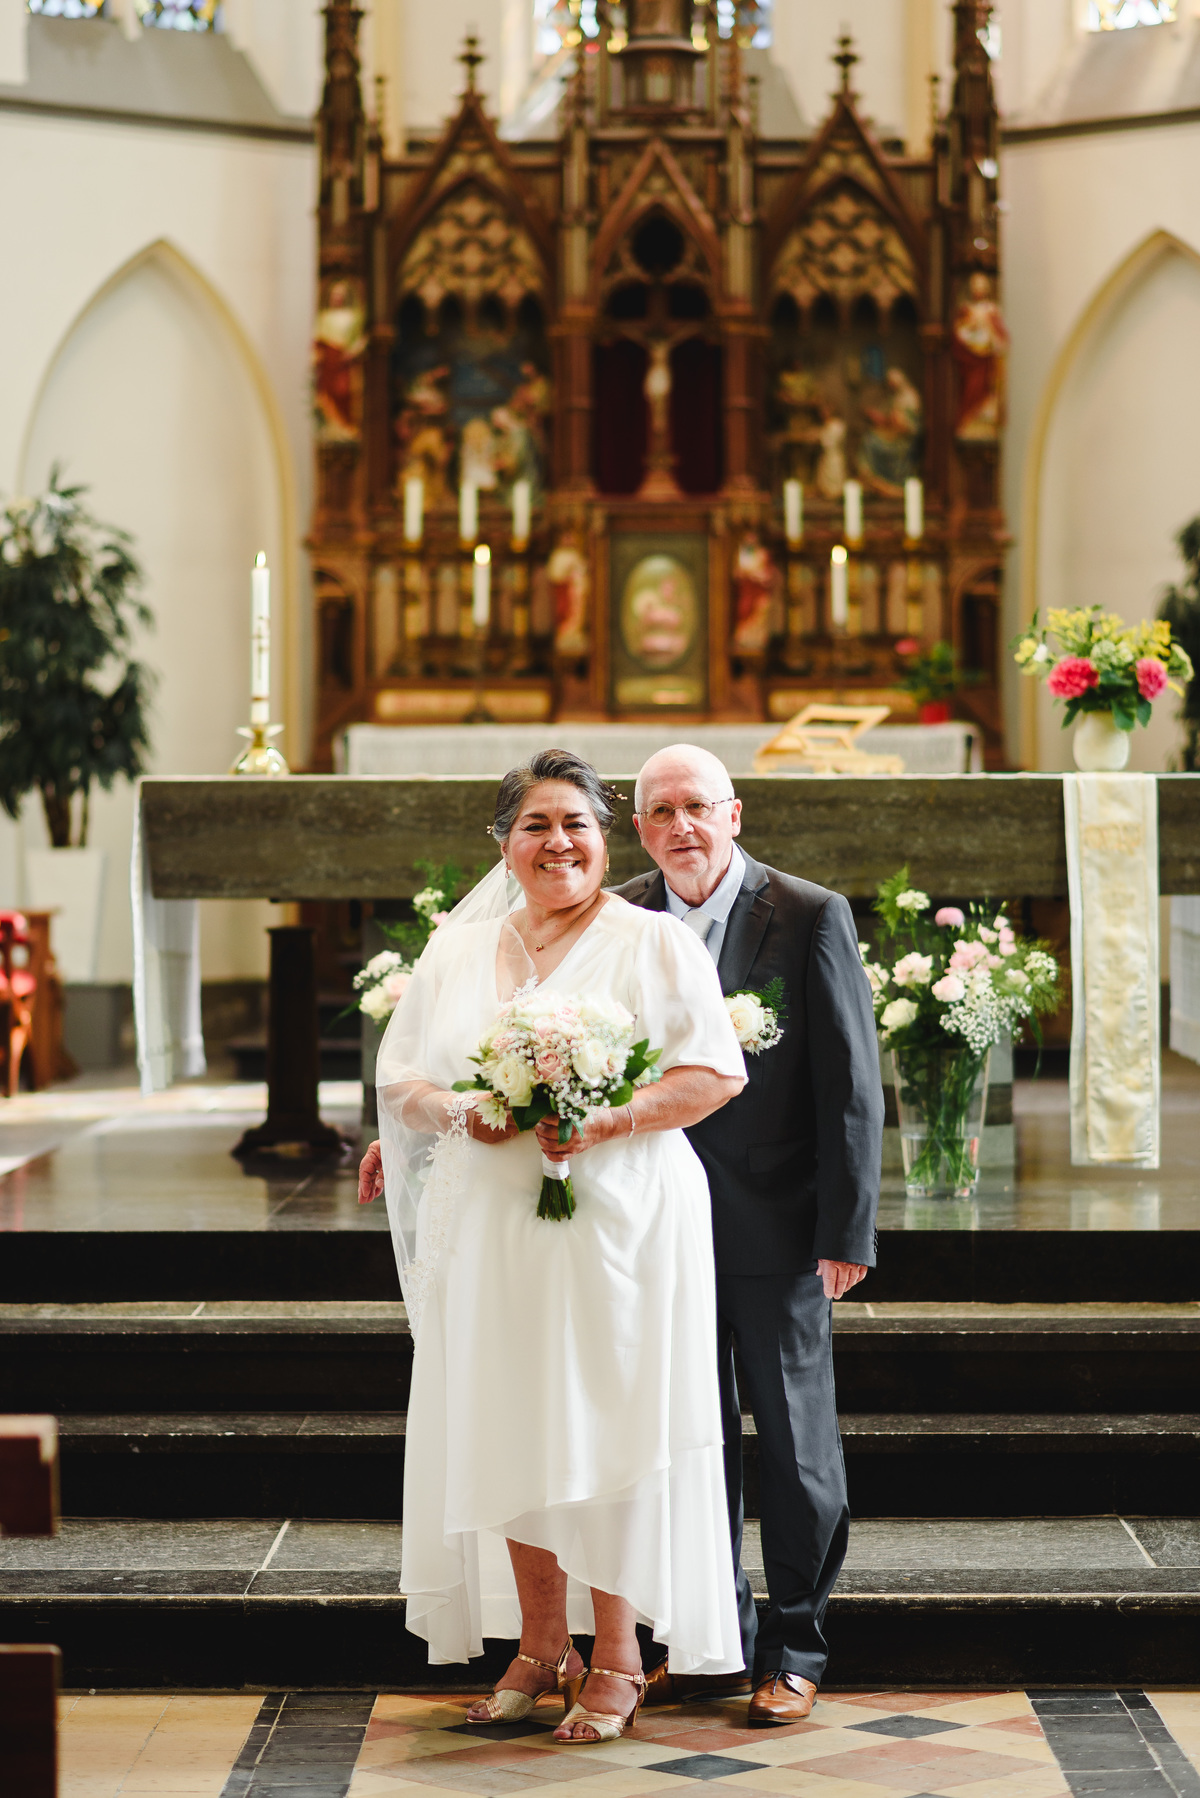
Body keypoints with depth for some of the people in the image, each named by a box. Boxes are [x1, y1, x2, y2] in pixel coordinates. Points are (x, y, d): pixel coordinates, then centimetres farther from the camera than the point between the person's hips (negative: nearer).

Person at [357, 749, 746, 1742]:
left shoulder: (654, 943, 0)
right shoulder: (456, 952, 13)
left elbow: (717, 1072, -6)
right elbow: (401, 1076, 13)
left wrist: (612, 1120, -18)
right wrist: (457, 1113, -8)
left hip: (617, 1221, -4)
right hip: (487, 1223, 4)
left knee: (605, 1428, -3)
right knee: (510, 1434, 6)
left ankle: (617, 1659, 7)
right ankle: (541, 1648, 18)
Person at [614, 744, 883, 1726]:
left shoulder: (812, 916, -8)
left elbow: (852, 1085, -8)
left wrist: (847, 1232, -11)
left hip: (780, 1228, -3)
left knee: (796, 1440, 5)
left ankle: (795, 1648, 18)